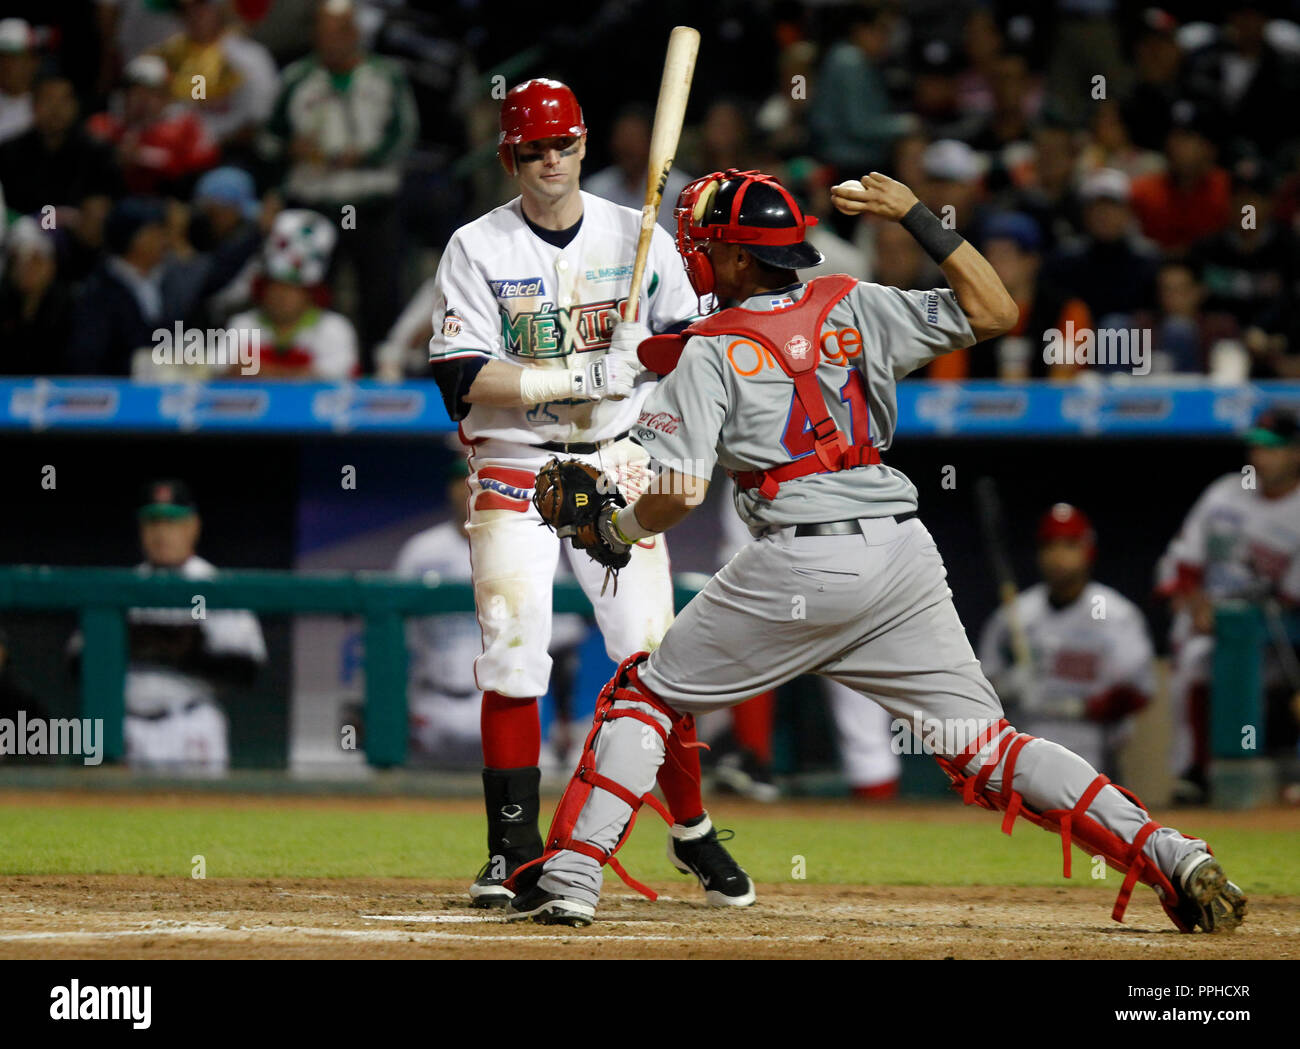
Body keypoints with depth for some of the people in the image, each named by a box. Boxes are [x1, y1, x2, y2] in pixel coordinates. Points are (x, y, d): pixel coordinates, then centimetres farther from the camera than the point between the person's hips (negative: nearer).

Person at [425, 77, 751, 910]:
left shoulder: (637, 237, 4)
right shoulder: (476, 249, -3)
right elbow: (462, 377, -12)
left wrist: (641, 356, -15)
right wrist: (577, 378, -23)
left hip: (616, 467, 1)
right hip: (514, 472, -1)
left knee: (656, 651, -4)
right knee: (512, 659, -9)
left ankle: (693, 832, 10)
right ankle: (514, 850, -2)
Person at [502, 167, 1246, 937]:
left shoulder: (711, 352, 1)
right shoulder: (855, 308, 12)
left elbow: (679, 493, -7)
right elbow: (995, 311, 14)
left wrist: (618, 527, 13)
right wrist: (916, 216, 14)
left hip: (801, 565, -4)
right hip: (906, 553, 4)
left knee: (647, 695, 14)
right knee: (982, 746, 5)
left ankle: (568, 878, 5)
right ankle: (1168, 856, -10)